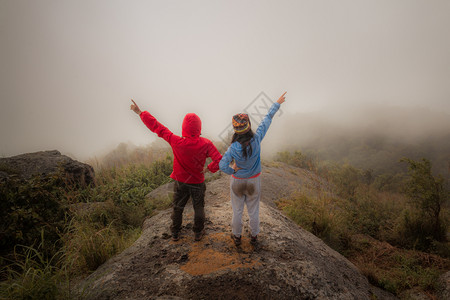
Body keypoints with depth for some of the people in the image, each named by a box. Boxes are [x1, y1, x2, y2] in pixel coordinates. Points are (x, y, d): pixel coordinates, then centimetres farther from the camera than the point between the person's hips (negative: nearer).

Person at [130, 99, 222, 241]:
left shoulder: (177, 142, -26)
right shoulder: (205, 144, -23)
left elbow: (157, 127, -19)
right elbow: (219, 160, -27)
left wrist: (140, 112, -9)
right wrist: (209, 168, -8)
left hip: (181, 183, 1)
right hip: (198, 183, 0)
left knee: (177, 208, 21)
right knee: (199, 208, 20)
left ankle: (175, 233, 39)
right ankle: (198, 233, 37)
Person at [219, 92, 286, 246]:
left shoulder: (233, 148, -26)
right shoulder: (256, 139, -23)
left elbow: (222, 165, -22)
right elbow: (267, 119, -12)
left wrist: (233, 170, -4)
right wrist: (277, 103, 0)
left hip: (237, 181, -1)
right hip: (254, 182, 2)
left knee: (237, 210, 17)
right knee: (253, 210, 19)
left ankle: (237, 236, 35)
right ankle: (254, 236, 36)